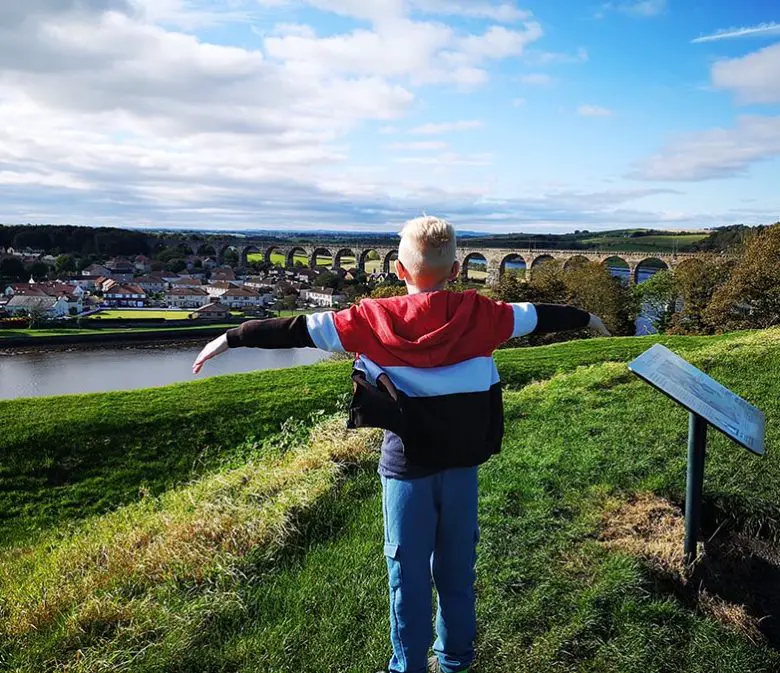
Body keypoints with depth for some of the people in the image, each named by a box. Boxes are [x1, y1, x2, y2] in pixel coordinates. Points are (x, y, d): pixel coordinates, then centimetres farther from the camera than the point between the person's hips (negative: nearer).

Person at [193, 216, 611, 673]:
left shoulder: (376, 319, -12)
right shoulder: (478, 313, -5)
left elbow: (301, 329, -9)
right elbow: (536, 317, 10)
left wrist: (233, 338, 0)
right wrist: (585, 319, 28)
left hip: (407, 464, -2)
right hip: (463, 461, 3)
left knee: (409, 570, 12)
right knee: (457, 565, 18)